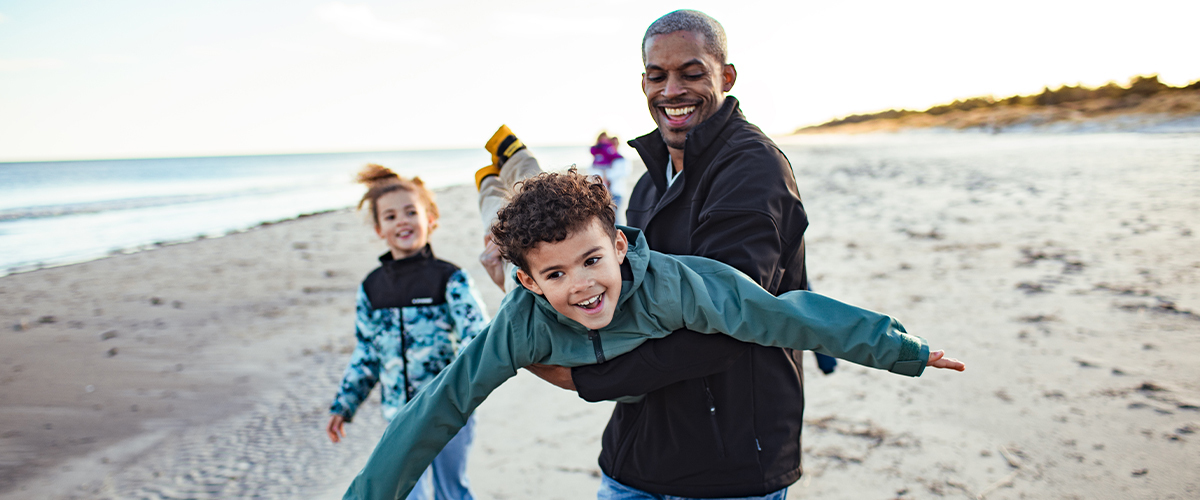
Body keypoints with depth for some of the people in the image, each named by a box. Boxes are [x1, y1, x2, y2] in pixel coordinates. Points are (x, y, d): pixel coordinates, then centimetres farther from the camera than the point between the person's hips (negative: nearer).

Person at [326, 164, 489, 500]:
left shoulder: (450, 280, -9)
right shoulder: (371, 289, 4)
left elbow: (479, 339, -15)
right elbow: (365, 355, 12)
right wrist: (343, 406, 12)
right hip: (401, 415, 4)